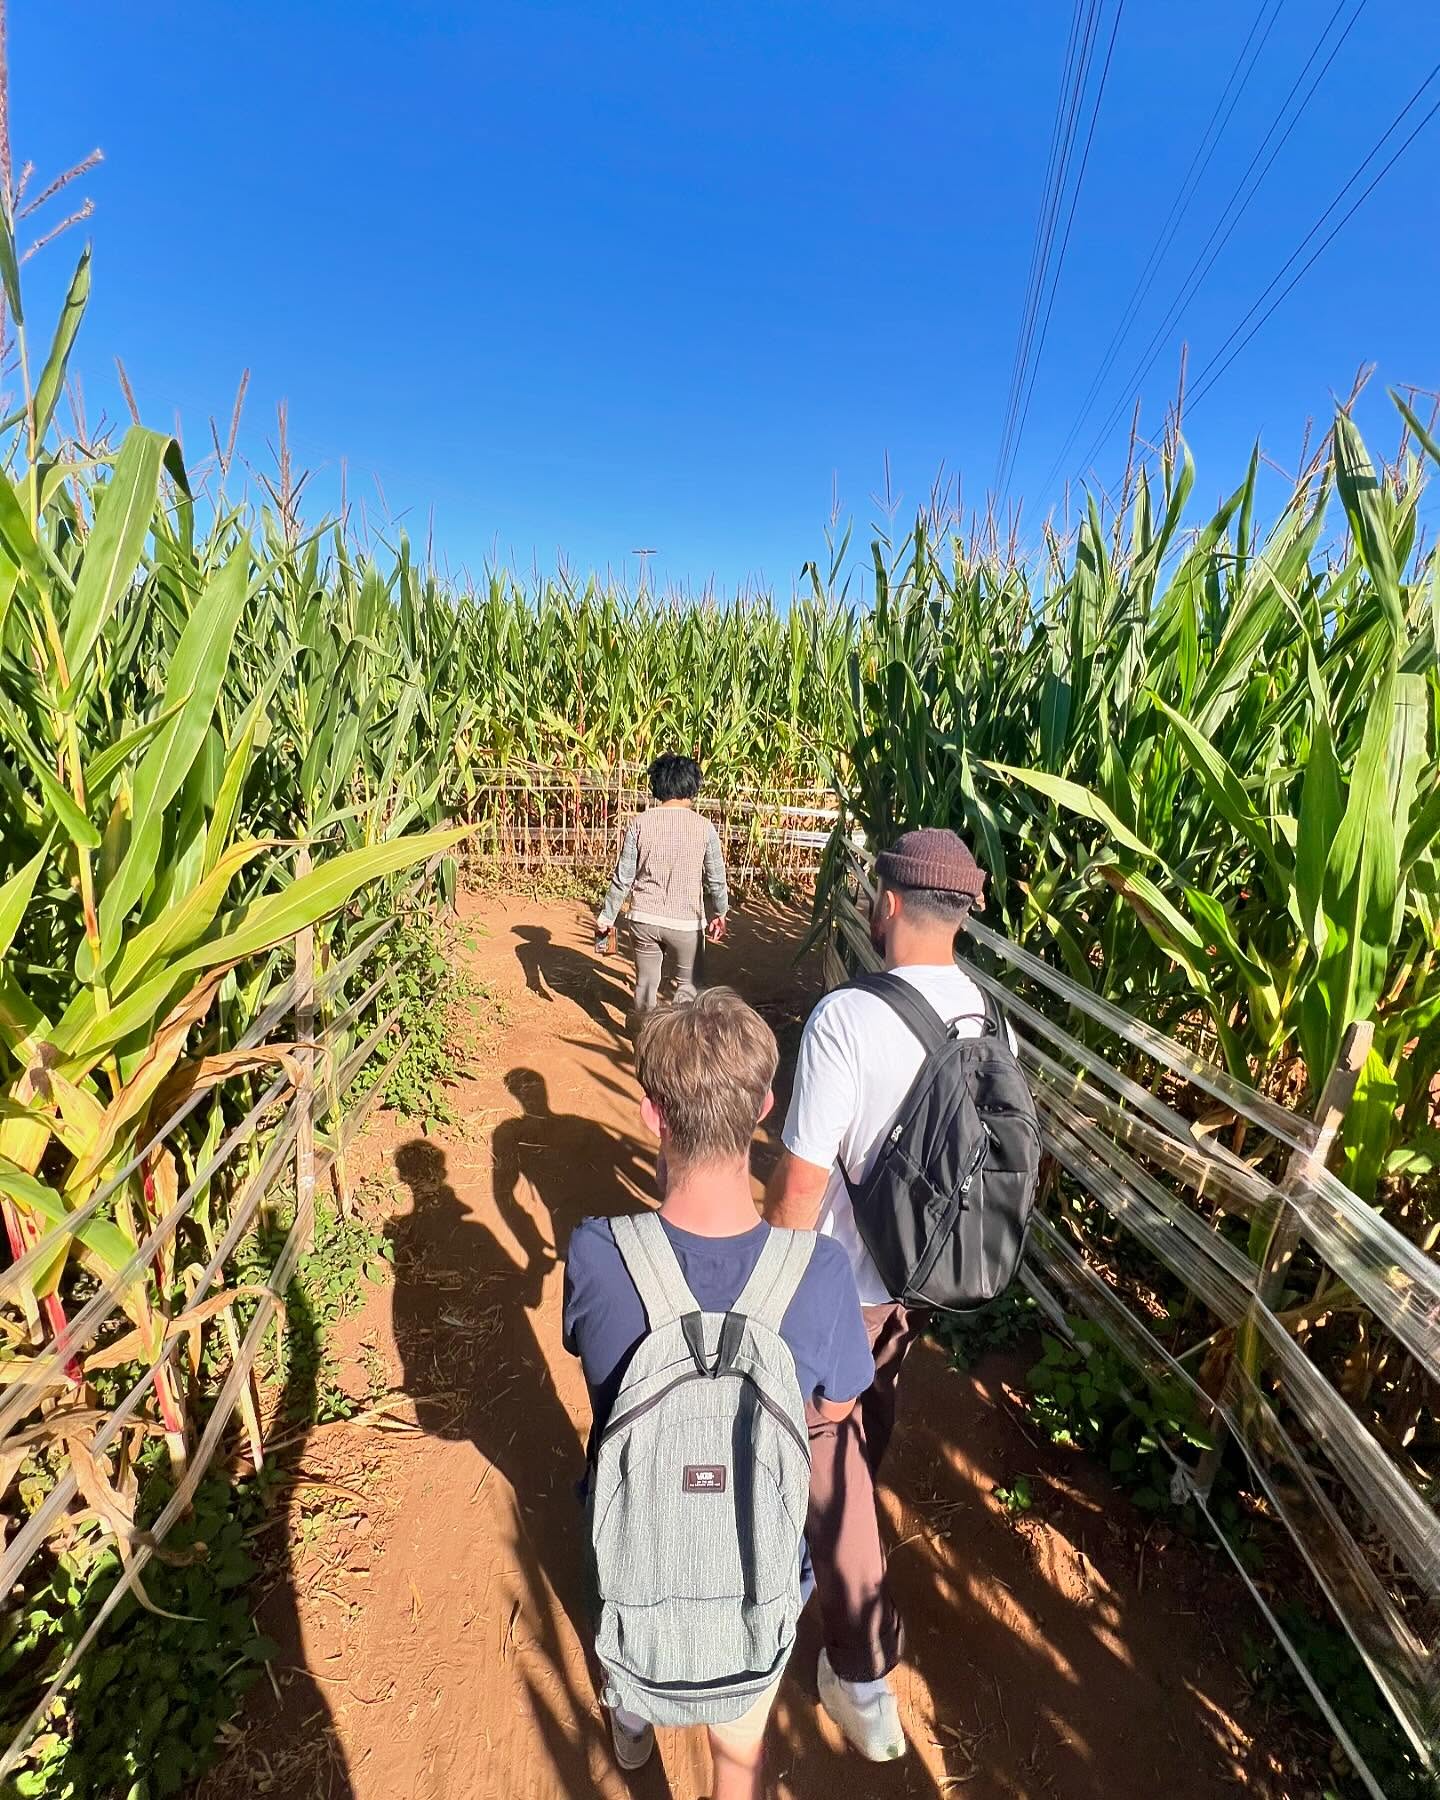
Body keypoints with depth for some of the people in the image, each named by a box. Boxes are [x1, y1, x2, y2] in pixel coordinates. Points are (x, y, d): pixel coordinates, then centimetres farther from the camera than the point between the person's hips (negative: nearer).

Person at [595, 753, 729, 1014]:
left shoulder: (641, 823, -4)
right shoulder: (703, 828, -8)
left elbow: (623, 877, -4)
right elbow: (716, 879, -1)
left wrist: (605, 918, 5)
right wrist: (719, 914, 16)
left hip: (644, 919, 2)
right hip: (686, 922, -2)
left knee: (646, 982, 18)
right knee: (688, 985, 16)